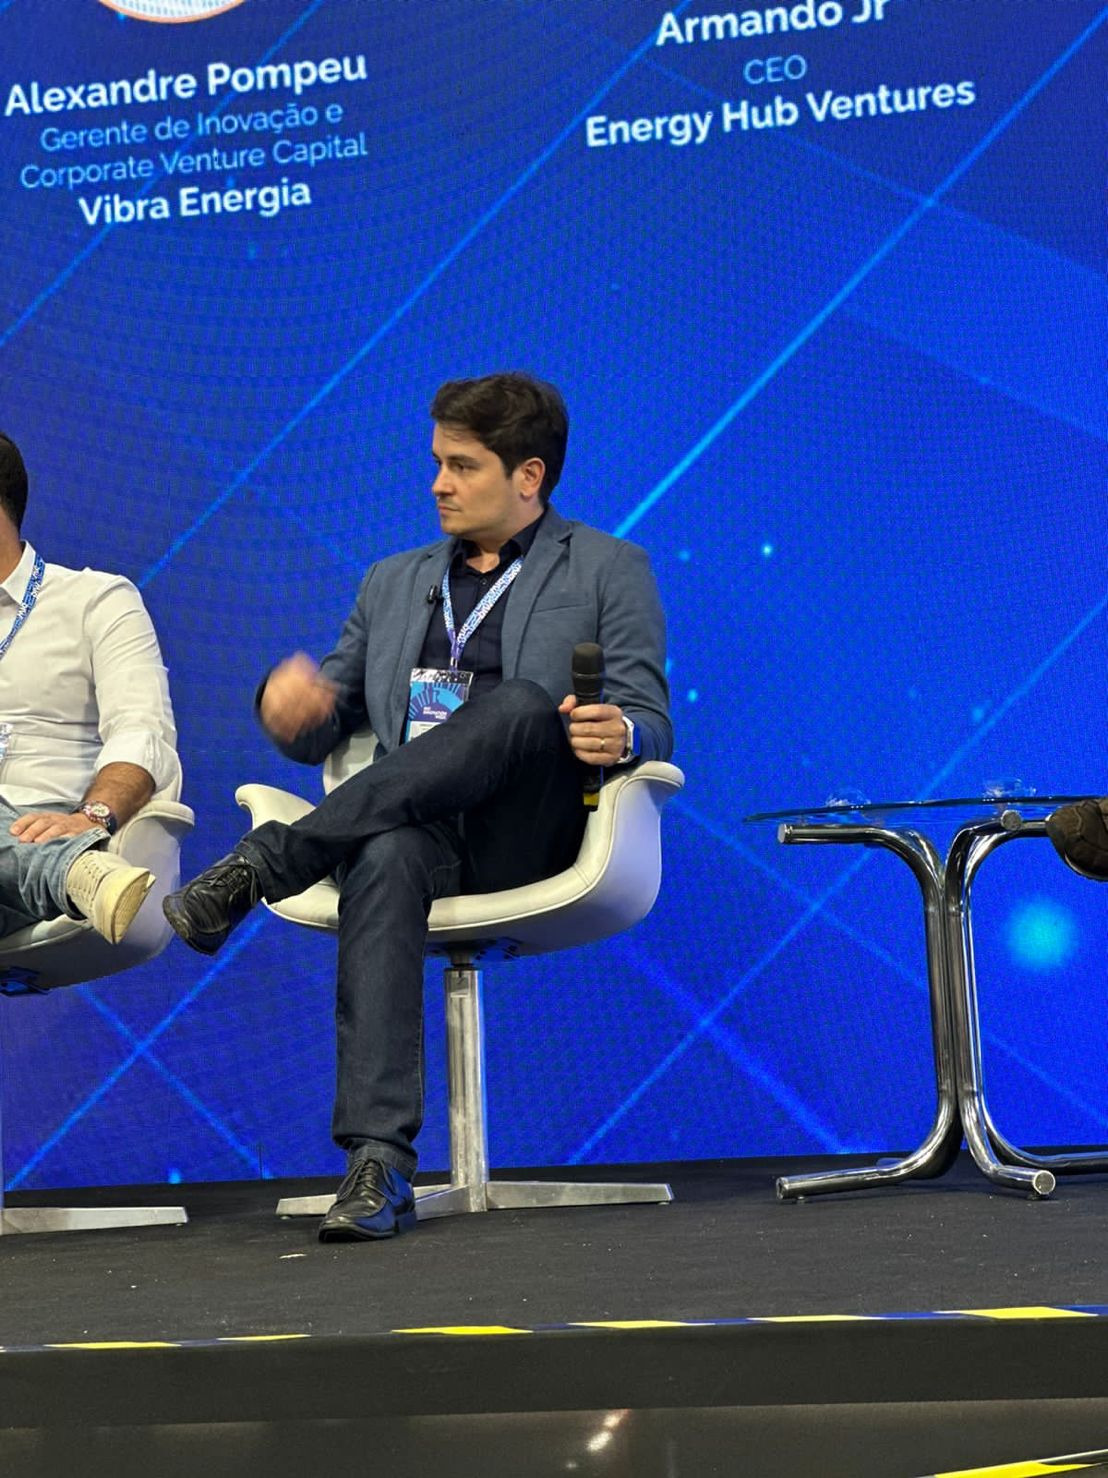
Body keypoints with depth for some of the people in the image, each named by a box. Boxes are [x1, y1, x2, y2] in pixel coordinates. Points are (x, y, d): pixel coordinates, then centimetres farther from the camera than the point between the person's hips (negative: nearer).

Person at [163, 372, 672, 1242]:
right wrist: (291, 708, -1)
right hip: (411, 826, 2)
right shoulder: (394, 583, 29)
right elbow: (324, 731, 25)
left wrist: (621, 735, -20)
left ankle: (265, 863, -37)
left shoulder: (608, 571, 16)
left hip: (529, 834, -2)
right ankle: (379, 1164, -46)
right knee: (382, 861, -36)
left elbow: (650, 723, 6)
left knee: (526, 703, -35)